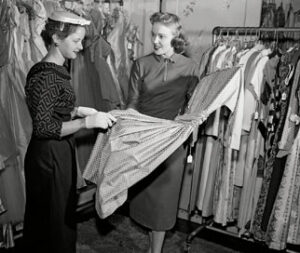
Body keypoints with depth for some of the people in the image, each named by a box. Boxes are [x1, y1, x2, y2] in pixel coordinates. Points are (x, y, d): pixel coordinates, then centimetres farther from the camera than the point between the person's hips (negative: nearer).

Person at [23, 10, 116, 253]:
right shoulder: (44, 76, -22)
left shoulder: (55, 70, 7)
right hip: (49, 157, -9)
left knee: (63, 212, 23)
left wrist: (79, 110, 1)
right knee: (55, 218, 9)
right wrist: (87, 122, -23)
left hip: (60, 153, 9)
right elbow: (43, 128, -24)